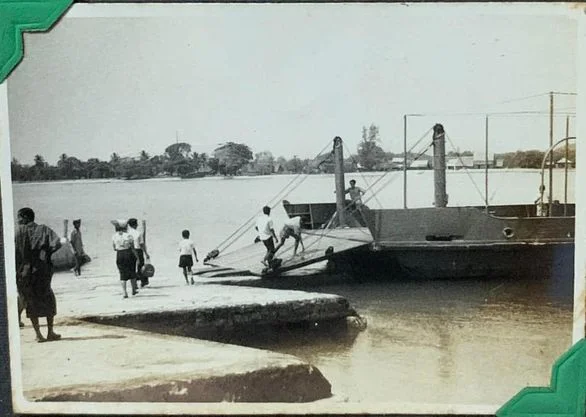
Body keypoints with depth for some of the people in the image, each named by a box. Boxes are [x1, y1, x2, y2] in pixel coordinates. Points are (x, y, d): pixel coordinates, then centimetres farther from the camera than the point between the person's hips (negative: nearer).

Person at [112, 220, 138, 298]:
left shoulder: (114, 236, -3)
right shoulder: (128, 236, -12)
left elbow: (114, 248, 5)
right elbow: (133, 248, -9)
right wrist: (137, 257, 0)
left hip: (119, 256, 2)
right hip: (129, 254, -2)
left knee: (122, 274, 8)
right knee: (132, 273, 15)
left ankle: (124, 293, 0)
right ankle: (134, 290, 25)